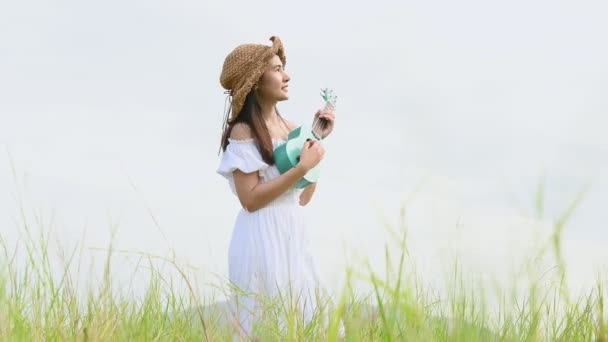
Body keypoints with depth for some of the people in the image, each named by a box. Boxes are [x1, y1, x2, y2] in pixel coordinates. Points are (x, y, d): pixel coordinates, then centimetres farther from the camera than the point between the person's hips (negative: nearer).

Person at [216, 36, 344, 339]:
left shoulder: (289, 128, 12)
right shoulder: (243, 131, -9)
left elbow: (303, 198, 11)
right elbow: (250, 200, -17)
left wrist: (318, 140, 9)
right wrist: (302, 168, -18)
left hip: (294, 236, 8)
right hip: (263, 239, -8)